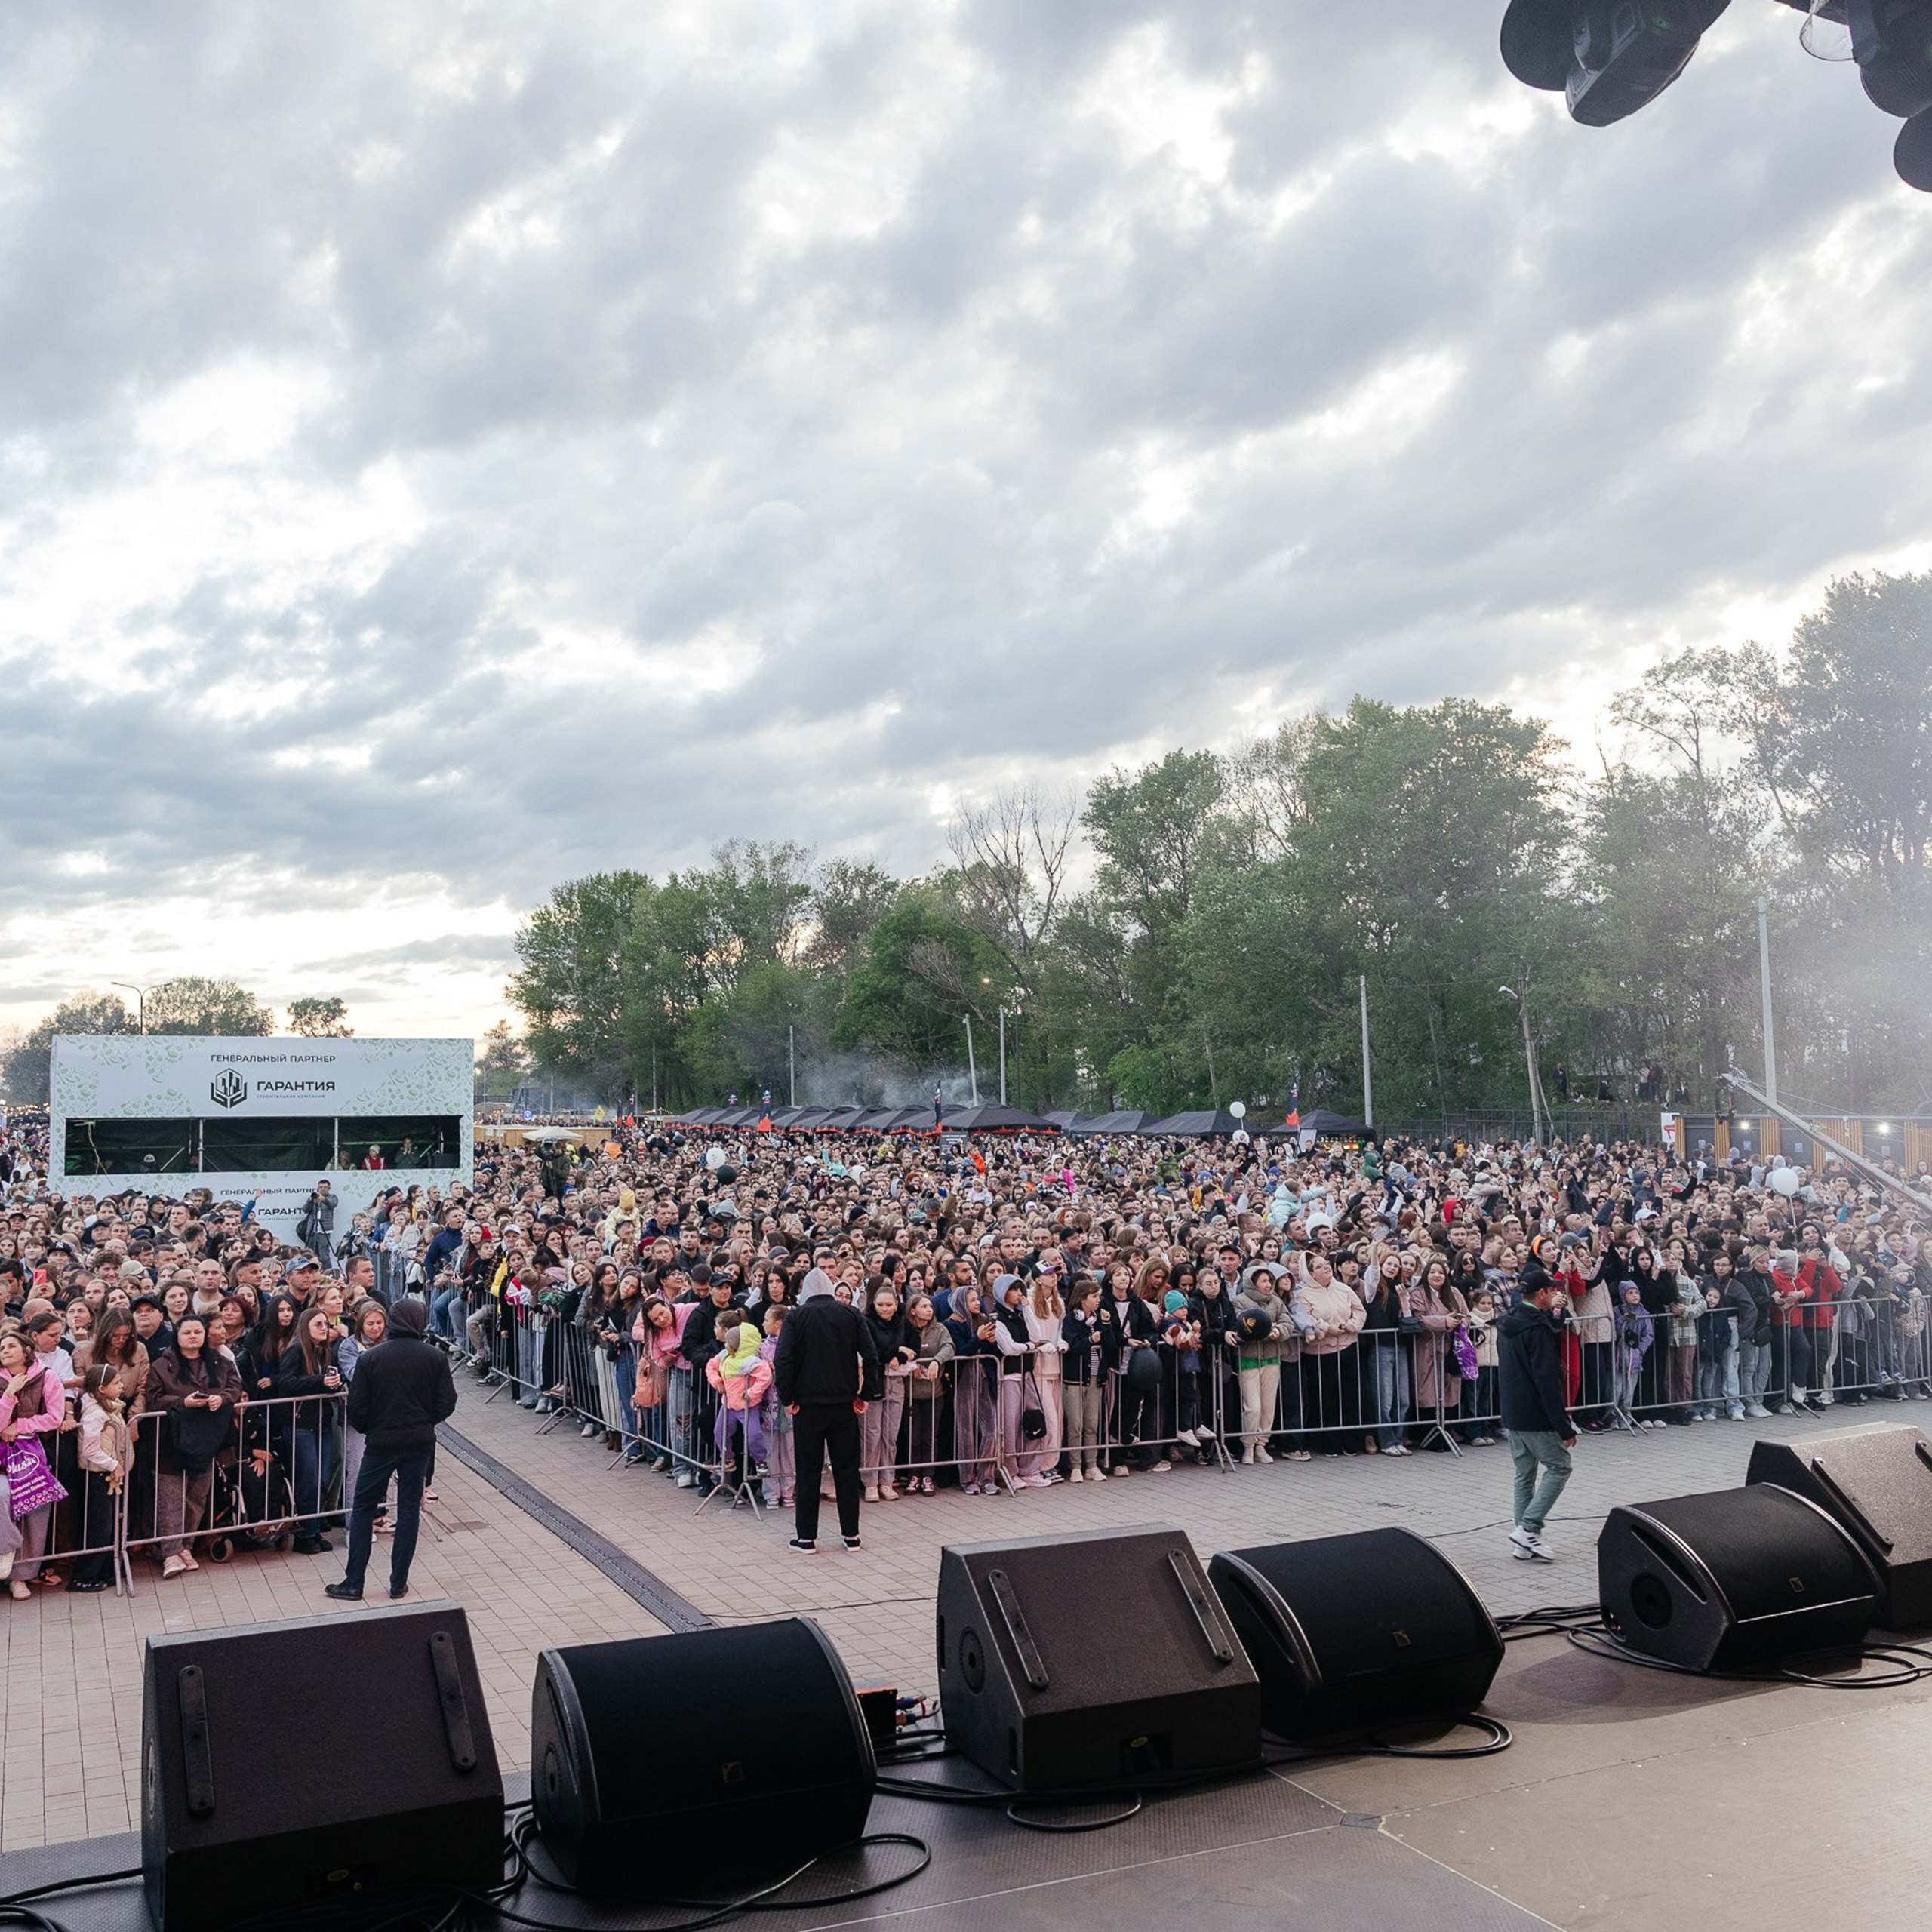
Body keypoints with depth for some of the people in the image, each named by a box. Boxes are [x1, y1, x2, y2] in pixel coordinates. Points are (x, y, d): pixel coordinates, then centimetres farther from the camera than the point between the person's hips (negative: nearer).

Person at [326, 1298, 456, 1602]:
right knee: (409, 1507, 10)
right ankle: (399, 1583, 12)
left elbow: (356, 1409, -8)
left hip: (381, 1441, -1)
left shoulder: (369, 1358, -8)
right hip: (420, 1442, 1)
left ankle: (353, 1584, 11)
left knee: (362, 1508, 11)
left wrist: (370, 1429, 12)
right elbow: (445, 1406, -5)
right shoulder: (436, 1357, -6)